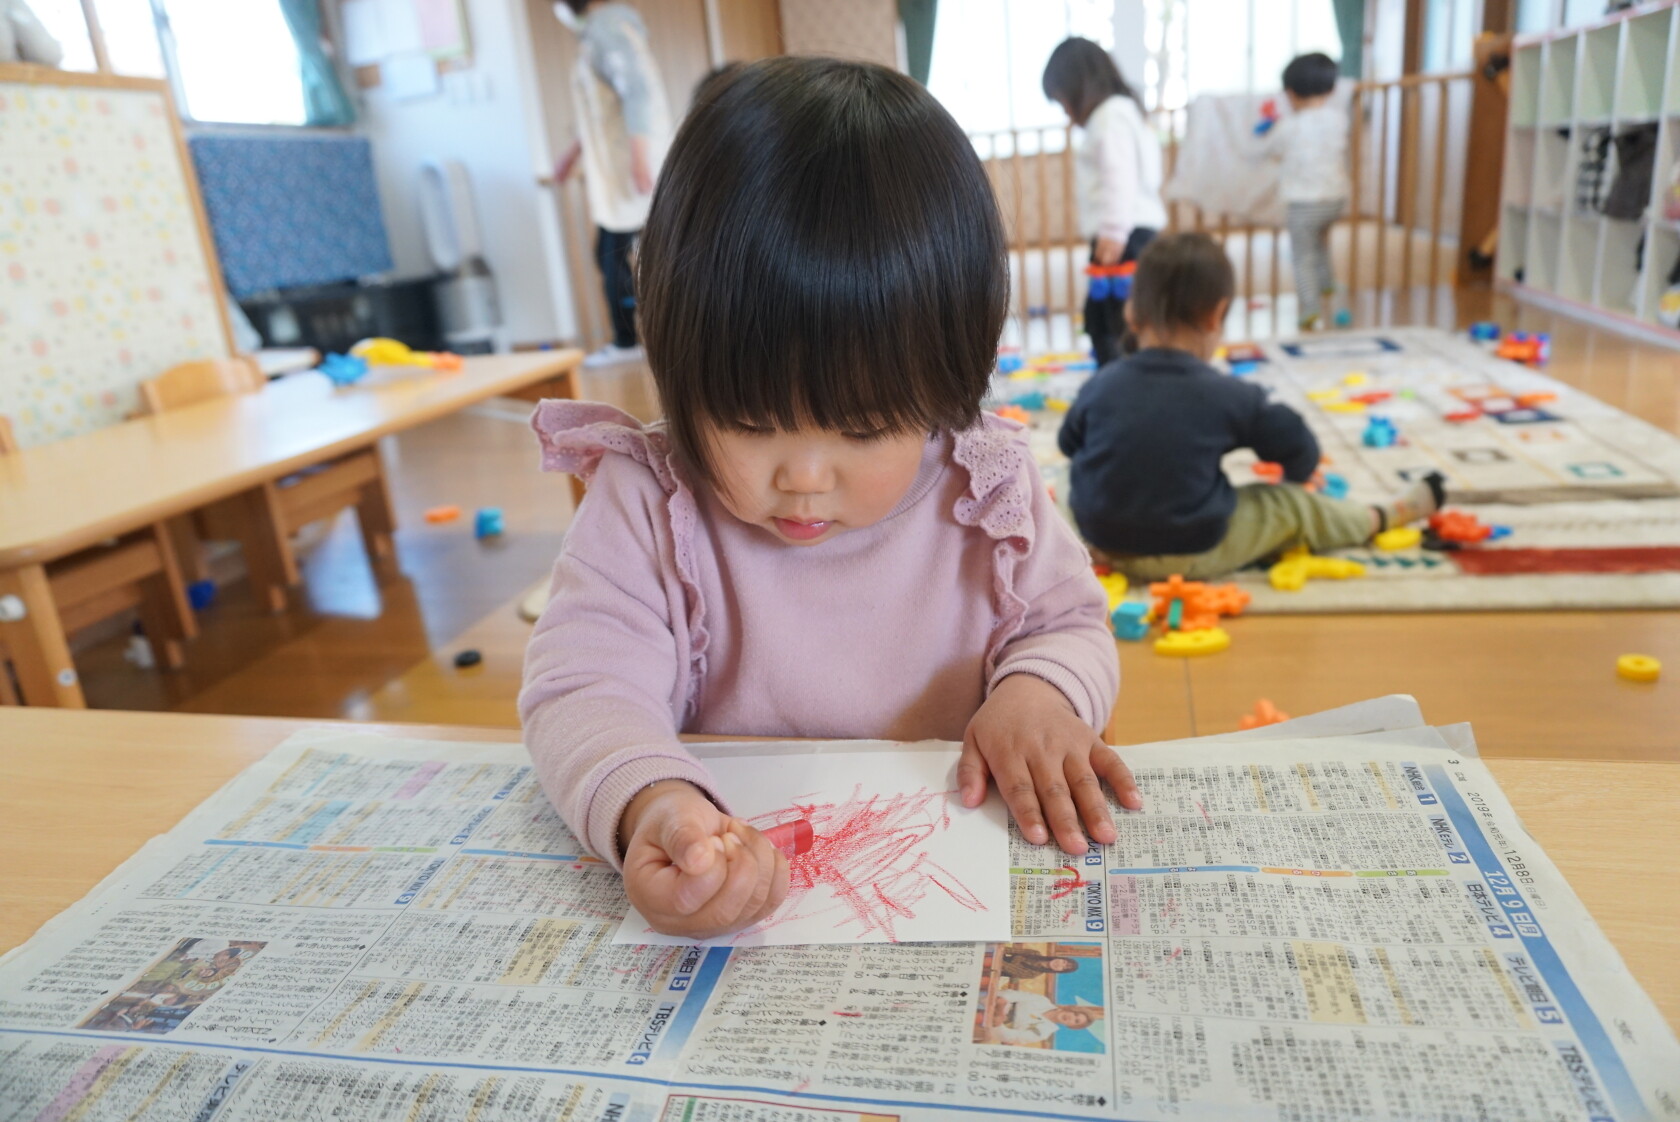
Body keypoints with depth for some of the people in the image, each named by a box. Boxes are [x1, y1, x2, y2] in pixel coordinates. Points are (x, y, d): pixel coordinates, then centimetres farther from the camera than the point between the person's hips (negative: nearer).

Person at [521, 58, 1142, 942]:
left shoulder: (986, 491, -4)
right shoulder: (646, 508, -9)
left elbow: (1067, 622, 8)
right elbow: (582, 687, -16)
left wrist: (1038, 689, -14)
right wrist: (650, 803, -37)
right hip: (737, 881, -1)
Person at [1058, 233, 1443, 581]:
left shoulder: (1098, 387, -7)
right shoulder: (1228, 395, -11)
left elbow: (1068, 442, 11)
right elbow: (1298, 445, 2)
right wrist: (1295, 478, 26)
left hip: (1104, 542, 2)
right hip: (1194, 554, -2)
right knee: (1293, 506, 17)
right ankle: (1387, 516, 38)